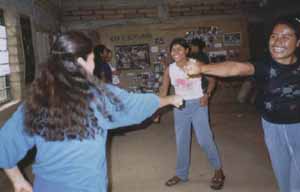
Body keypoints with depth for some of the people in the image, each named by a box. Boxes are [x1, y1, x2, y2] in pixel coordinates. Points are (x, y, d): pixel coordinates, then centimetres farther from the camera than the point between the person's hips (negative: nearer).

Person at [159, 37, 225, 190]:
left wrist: (206, 95, -16)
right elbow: (164, 90, 3)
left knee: (204, 139, -7)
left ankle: (218, 170, 16)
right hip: (180, 106, 4)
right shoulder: (169, 70, -4)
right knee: (181, 141, 11)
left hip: (197, 104, -3)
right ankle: (181, 174, 29)